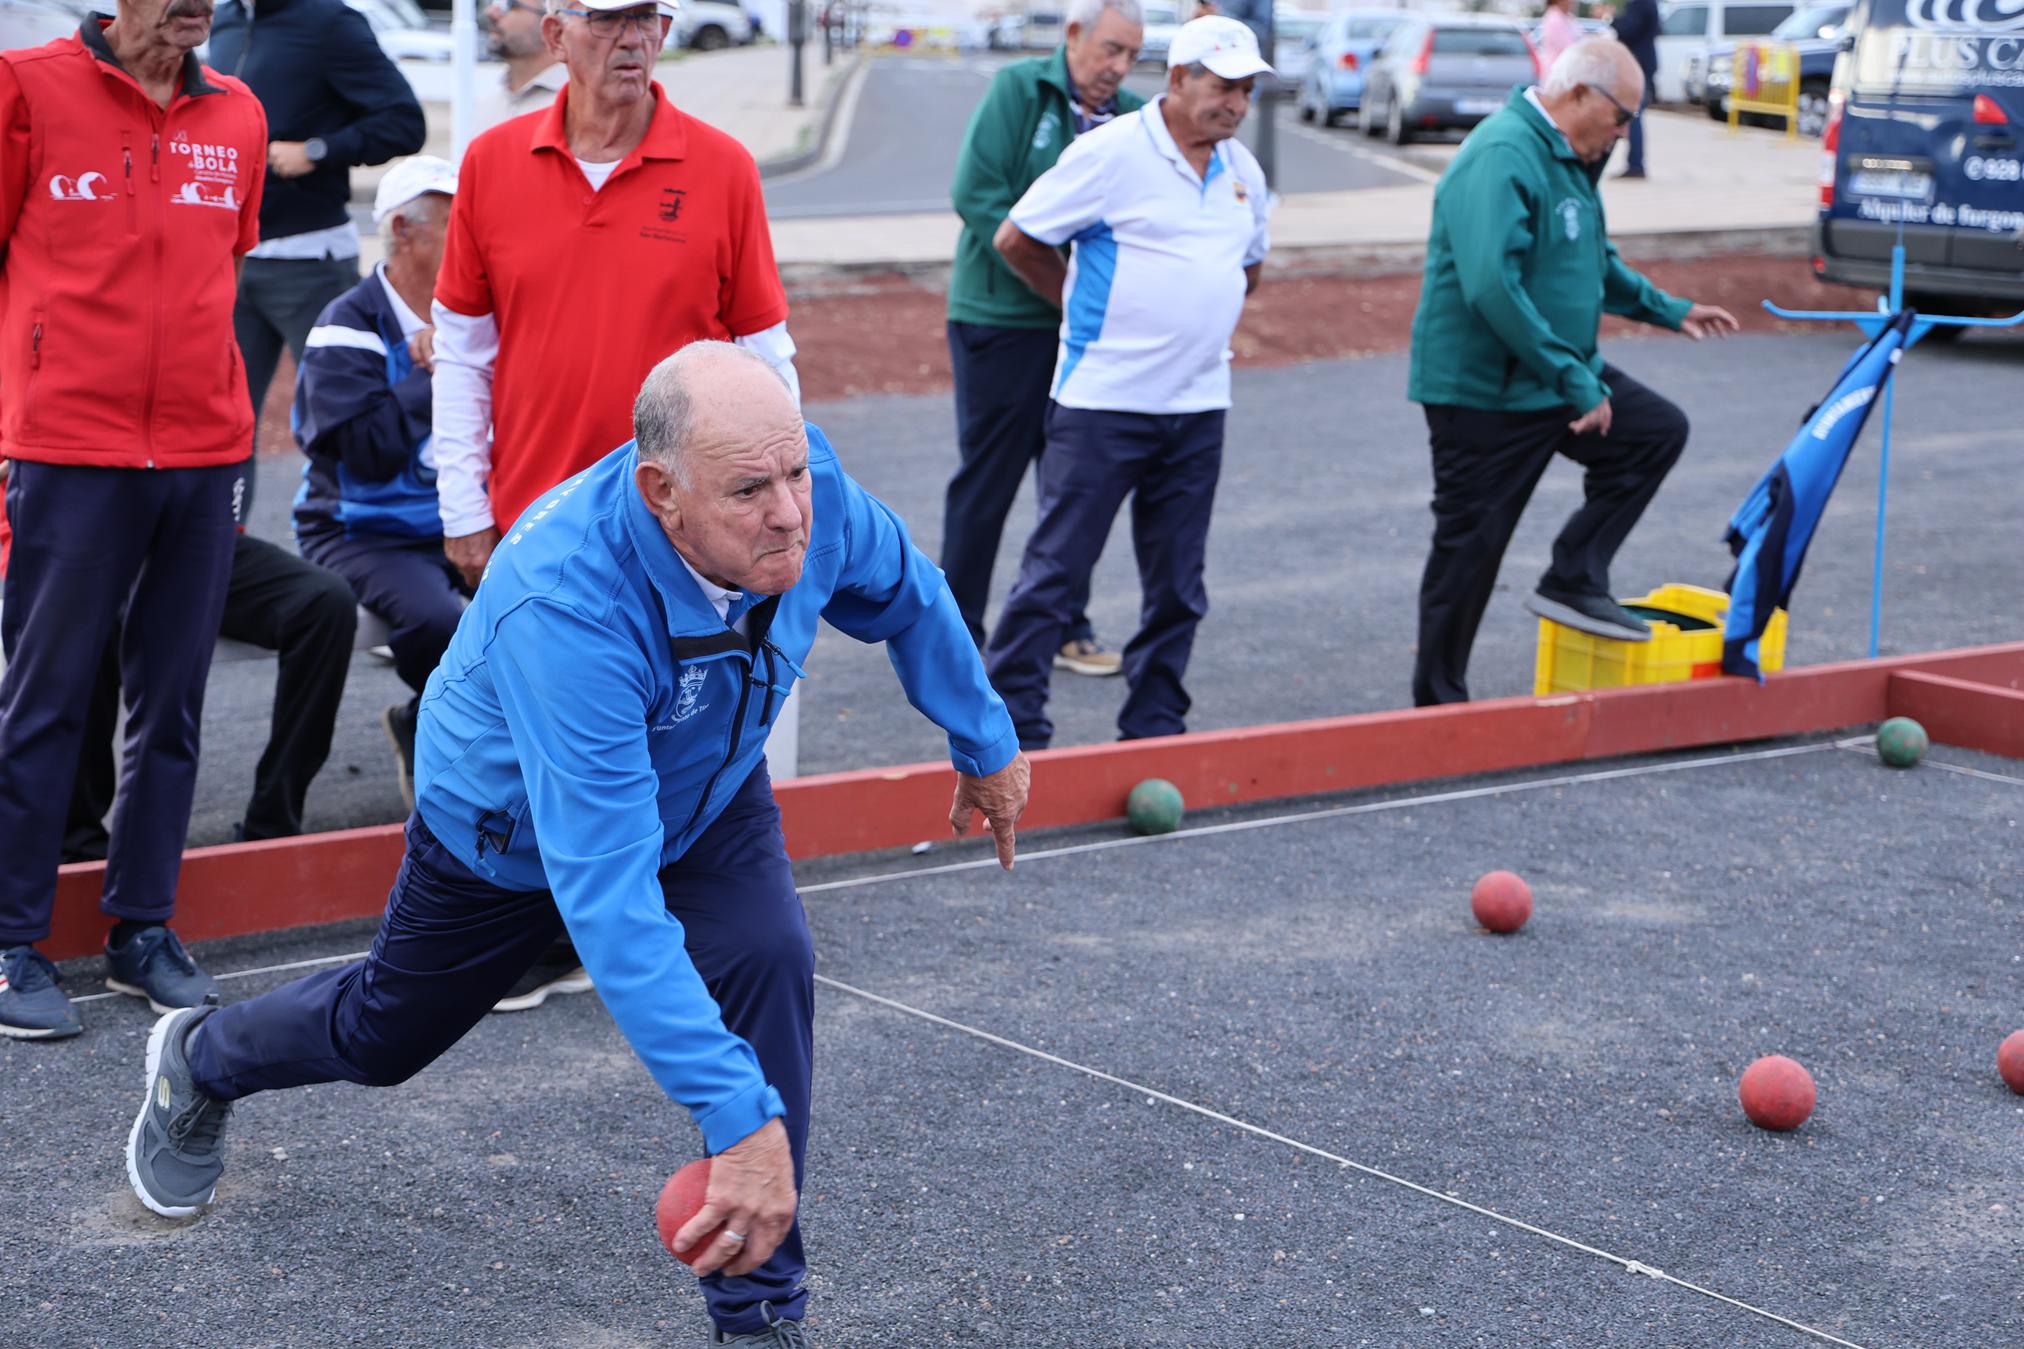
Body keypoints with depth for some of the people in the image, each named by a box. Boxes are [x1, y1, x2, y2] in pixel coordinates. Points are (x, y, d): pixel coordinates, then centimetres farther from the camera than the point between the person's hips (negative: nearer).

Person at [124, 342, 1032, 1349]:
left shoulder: (811, 499, -31)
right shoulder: (564, 605, -47)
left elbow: (908, 594, -4)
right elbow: (608, 898, -50)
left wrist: (986, 744, 8)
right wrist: (738, 1118, -54)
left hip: (704, 795, 4)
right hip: (511, 828, -3)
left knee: (767, 960, -25)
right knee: (381, 1037, 19)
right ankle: (201, 1060, 55)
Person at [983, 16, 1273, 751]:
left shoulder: (1242, 170, 11)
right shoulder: (1111, 153, -9)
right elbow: (1017, 239, -4)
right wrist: (1084, 303, 6)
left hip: (1198, 407, 6)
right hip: (1103, 404, -6)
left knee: (1177, 585, 9)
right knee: (1056, 569, -4)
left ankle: (1154, 726, 19)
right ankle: (1012, 727, 1)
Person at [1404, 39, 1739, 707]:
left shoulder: (1568, 160, 11)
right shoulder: (1503, 157, -22)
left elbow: (1593, 262, 29)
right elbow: (1492, 286, -32)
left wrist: (1668, 310, 27)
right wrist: (1574, 381, -29)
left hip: (1558, 376, 10)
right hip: (1484, 393, -10)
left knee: (1659, 430, 7)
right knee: (1469, 550, -1)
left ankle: (1574, 582, 9)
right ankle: (1437, 705, 12)